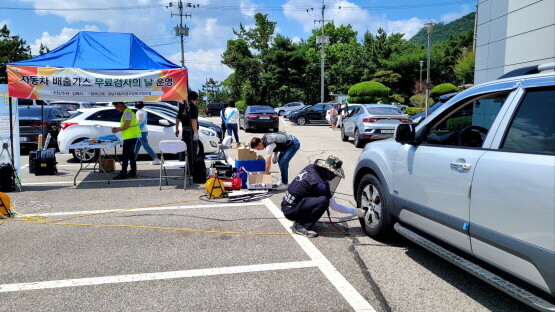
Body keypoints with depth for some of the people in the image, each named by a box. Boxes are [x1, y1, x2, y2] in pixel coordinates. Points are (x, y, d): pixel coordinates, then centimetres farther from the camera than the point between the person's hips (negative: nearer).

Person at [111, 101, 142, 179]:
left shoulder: (127, 112, -16)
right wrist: (118, 128, 16)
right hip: (131, 137, 10)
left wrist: (117, 130, -11)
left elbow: (127, 126, -21)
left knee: (125, 156, -7)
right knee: (131, 155, 14)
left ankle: (123, 173, -5)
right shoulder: (127, 111, 16)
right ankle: (133, 172, 20)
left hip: (130, 137, -10)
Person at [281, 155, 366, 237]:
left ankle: (300, 220, 15)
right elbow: (334, 206, -13)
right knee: (324, 201, -25)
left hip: (287, 203, 9)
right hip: (290, 211, -9)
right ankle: (300, 226, -13)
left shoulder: (311, 168, -1)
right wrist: (355, 211, -5)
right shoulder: (318, 184, -23)